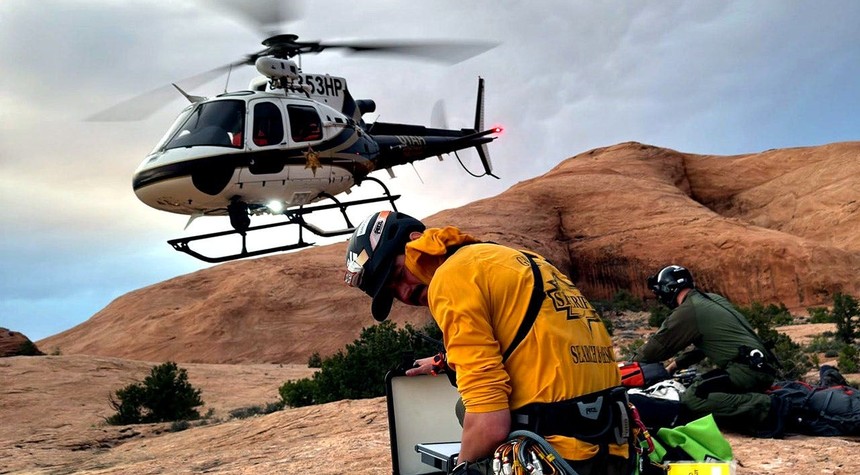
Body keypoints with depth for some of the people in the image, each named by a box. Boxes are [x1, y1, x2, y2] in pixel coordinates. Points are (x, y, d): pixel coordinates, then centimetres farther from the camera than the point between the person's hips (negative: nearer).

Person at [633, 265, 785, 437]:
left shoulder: (686, 312, -7)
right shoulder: (713, 299, 20)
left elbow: (657, 346, -1)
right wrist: (675, 364, 29)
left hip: (747, 369, -10)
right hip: (763, 366, 10)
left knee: (693, 399, -17)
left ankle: (764, 407, -22)